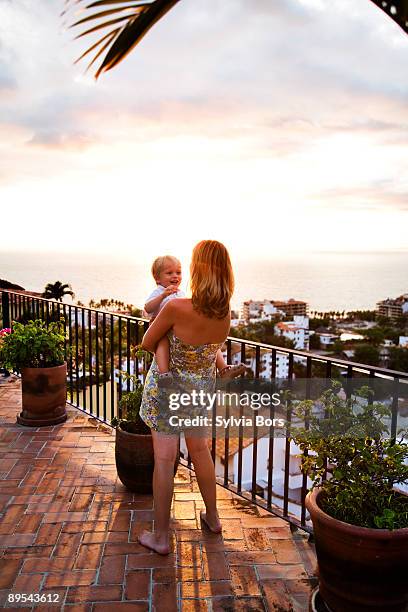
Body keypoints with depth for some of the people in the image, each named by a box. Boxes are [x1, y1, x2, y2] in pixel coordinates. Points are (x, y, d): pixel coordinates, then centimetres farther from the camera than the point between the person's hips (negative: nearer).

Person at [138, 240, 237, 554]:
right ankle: (212, 517, 39)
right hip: (202, 388, 5)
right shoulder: (226, 315, -13)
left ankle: (161, 537, 18)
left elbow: (147, 343, -13)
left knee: (164, 459, 4)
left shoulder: (176, 308, -29)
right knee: (200, 450, 23)